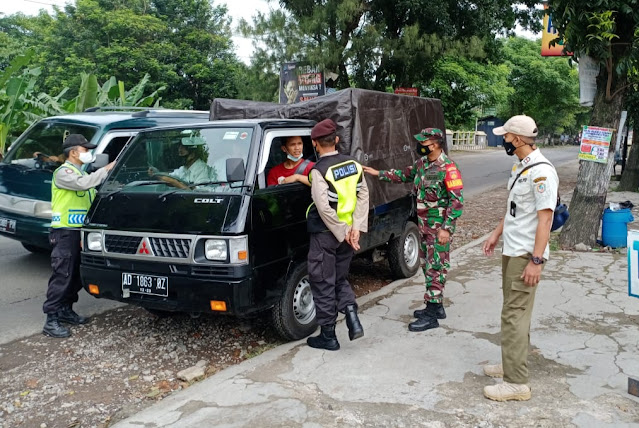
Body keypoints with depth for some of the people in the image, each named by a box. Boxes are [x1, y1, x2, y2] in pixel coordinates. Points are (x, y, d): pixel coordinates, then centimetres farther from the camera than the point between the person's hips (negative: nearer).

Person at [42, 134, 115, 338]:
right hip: (65, 232, -9)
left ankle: (66, 311, 25)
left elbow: (92, 196, 17)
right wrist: (107, 169, -23)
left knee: (76, 276, 14)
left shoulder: (80, 173, 21)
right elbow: (84, 183, -28)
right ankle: (51, 321, -6)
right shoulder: (63, 172, -10)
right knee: (62, 276, -10)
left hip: (79, 231, 9)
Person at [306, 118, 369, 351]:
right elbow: (363, 195, -1)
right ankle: (353, 319, 6)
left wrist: (343, 233, -15)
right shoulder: (353, 164, 5)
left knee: (323, 284, 6)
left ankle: (328, 336, 14)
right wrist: (355, 227, -6)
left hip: (325, 235, -6)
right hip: (347, 232, 6)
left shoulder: (319, 170, -15)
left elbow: (324, 208, -23)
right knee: (339, 279, 23)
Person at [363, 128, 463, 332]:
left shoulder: (448, 168, -19)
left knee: (435, 268, -4)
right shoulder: (422, 163, 7)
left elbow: (457, 200, -20)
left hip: (439, 227, -9)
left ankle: (431, 315, 3)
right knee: (427, 265, 16)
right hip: (424, 225, 9)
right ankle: (436, 306, 30)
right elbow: (405, 175, 24)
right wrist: (379, 173, 20)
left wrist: (447, 228, -23)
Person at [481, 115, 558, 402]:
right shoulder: (519, 167, 11)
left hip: (526, 255, -10)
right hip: (511, 250, 10)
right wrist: (497, 234, 21)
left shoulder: (541, 171, -19)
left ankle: (516, 383, 0)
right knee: (514, 311, 17)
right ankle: (513, 364, 30)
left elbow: (545, 218, -21)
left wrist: (536, 260, -23)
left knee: (515, 315, -7)